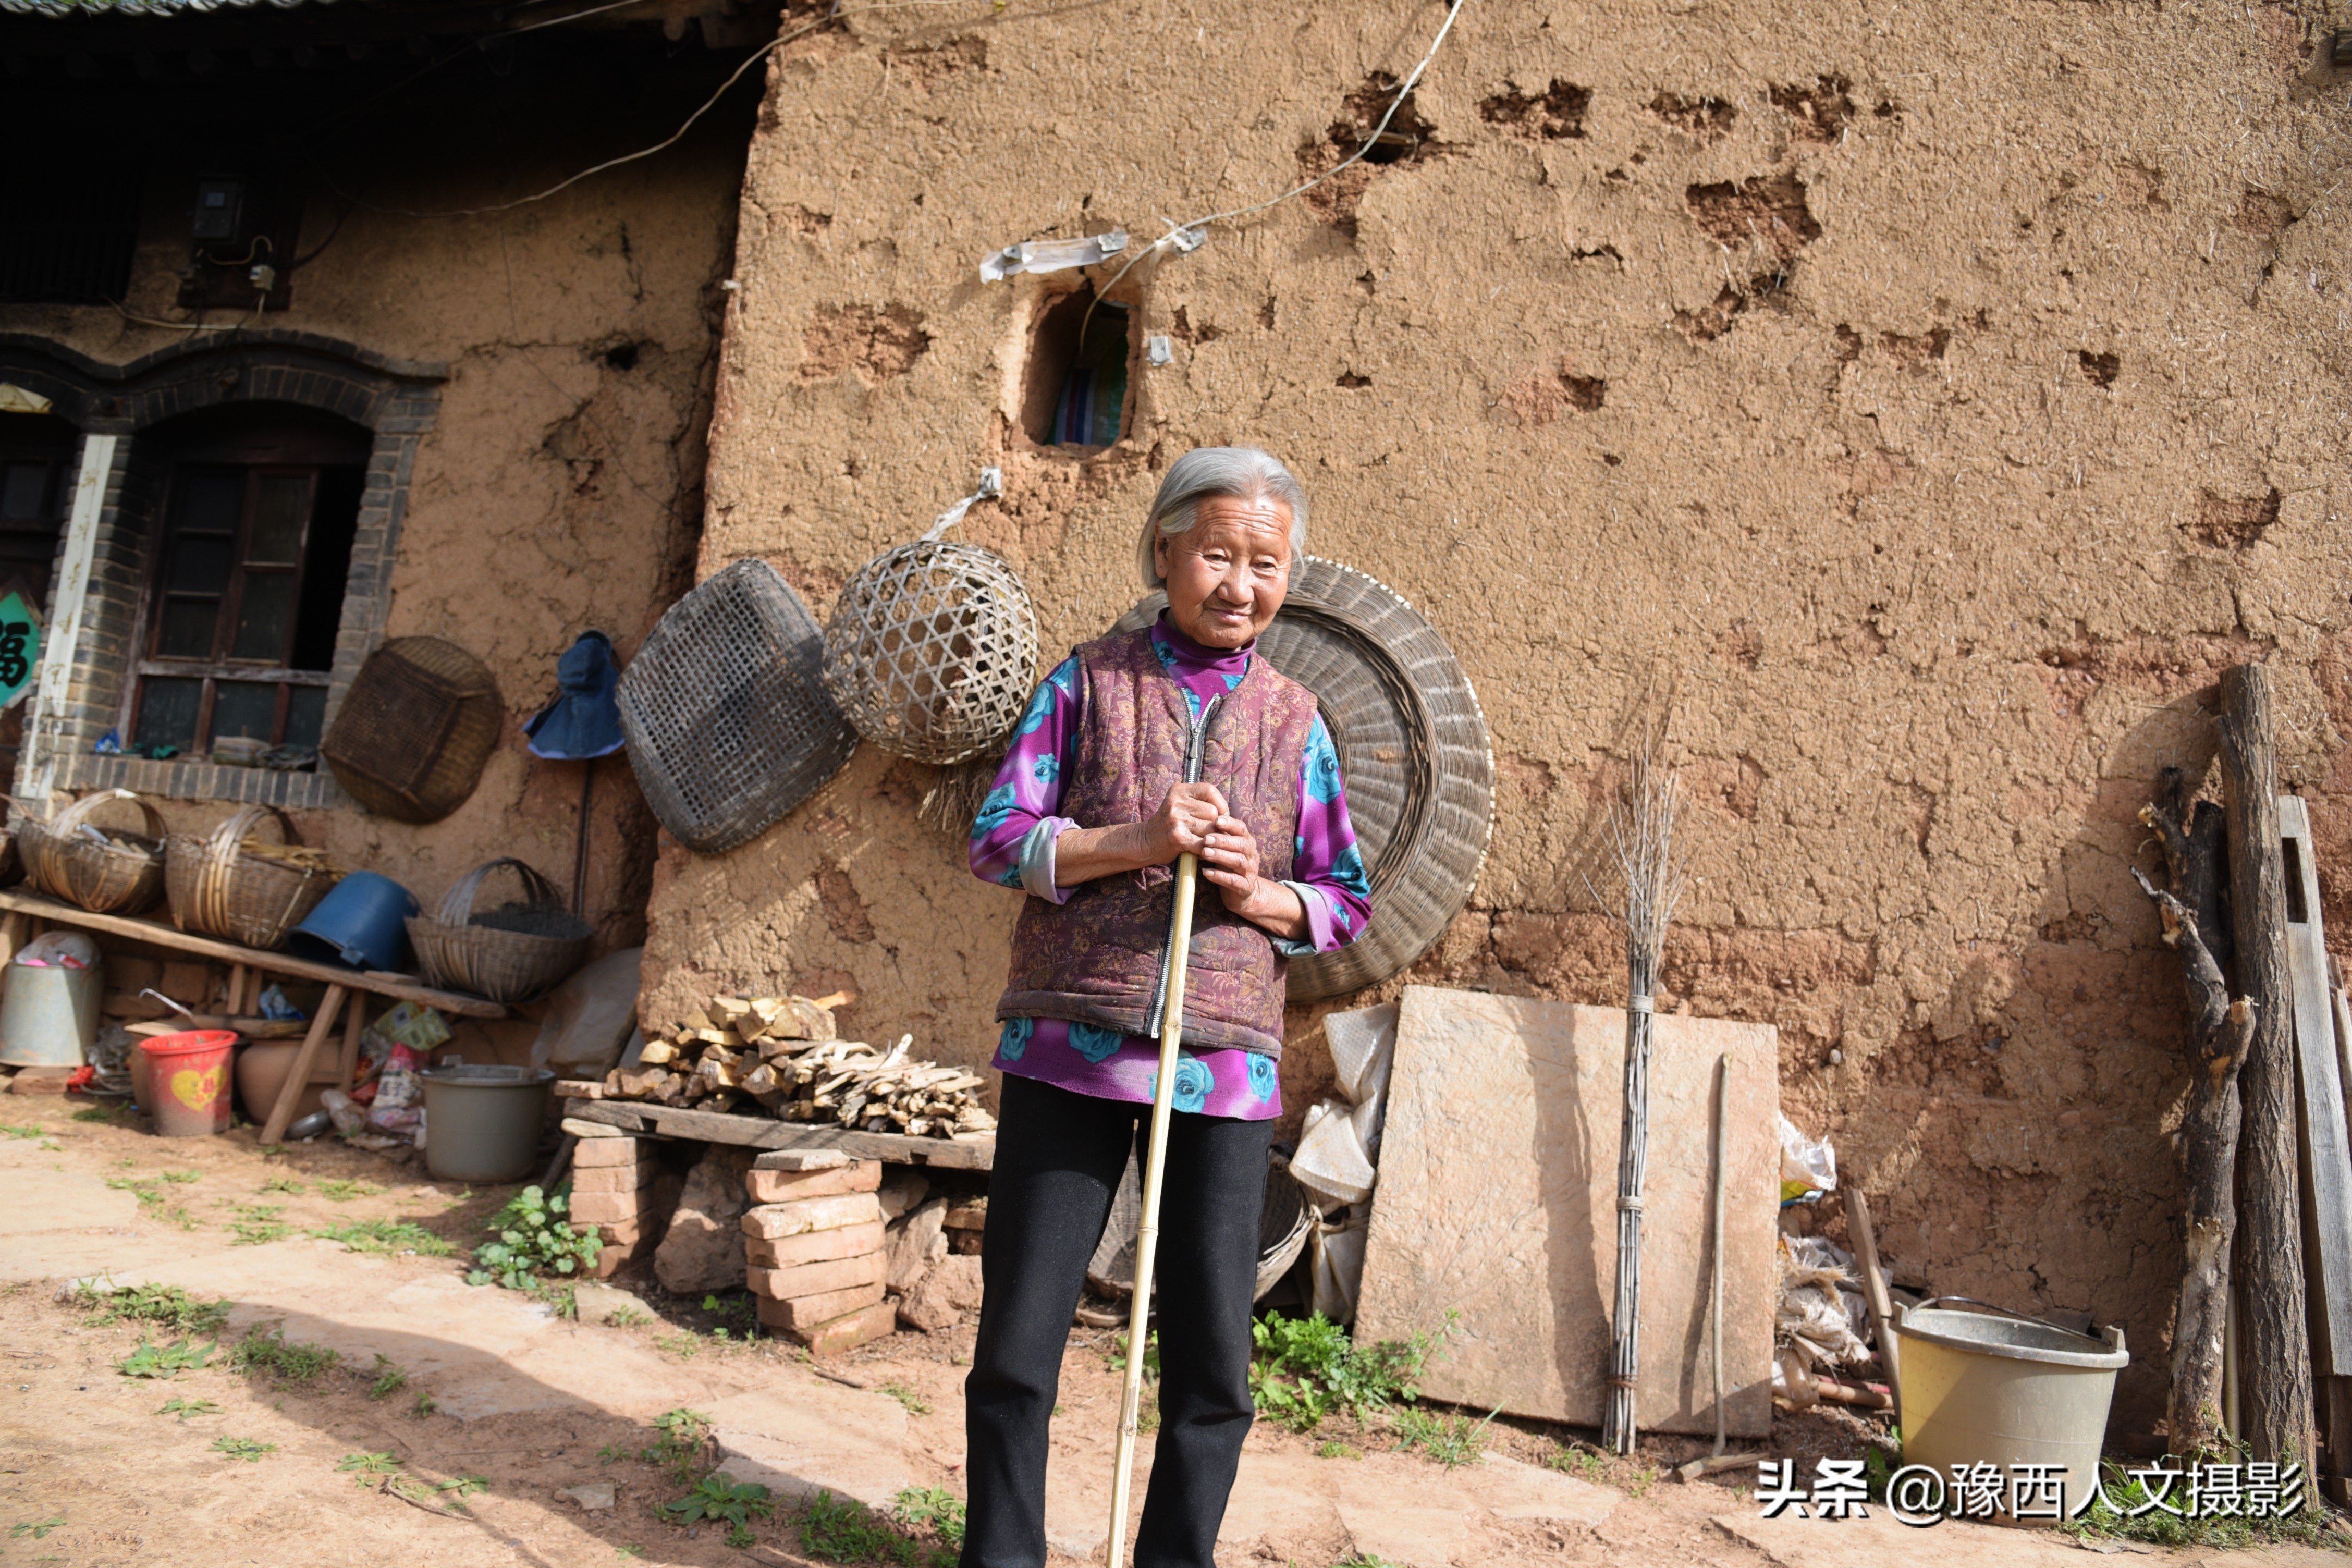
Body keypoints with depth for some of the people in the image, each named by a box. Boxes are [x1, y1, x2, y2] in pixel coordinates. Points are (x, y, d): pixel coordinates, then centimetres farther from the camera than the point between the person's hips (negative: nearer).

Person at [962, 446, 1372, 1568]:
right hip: (1073, 1050, -1)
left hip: (1226, 1066, 2)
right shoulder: (1088, 682, 6)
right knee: (1016, 1343, 5)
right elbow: (996, 836, 0)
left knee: (1212, 1367, 7)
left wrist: (1260, 895, -8)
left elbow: (1347, 900, 13)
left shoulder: (1295, 721, 10)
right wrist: (1136, 844, -14)